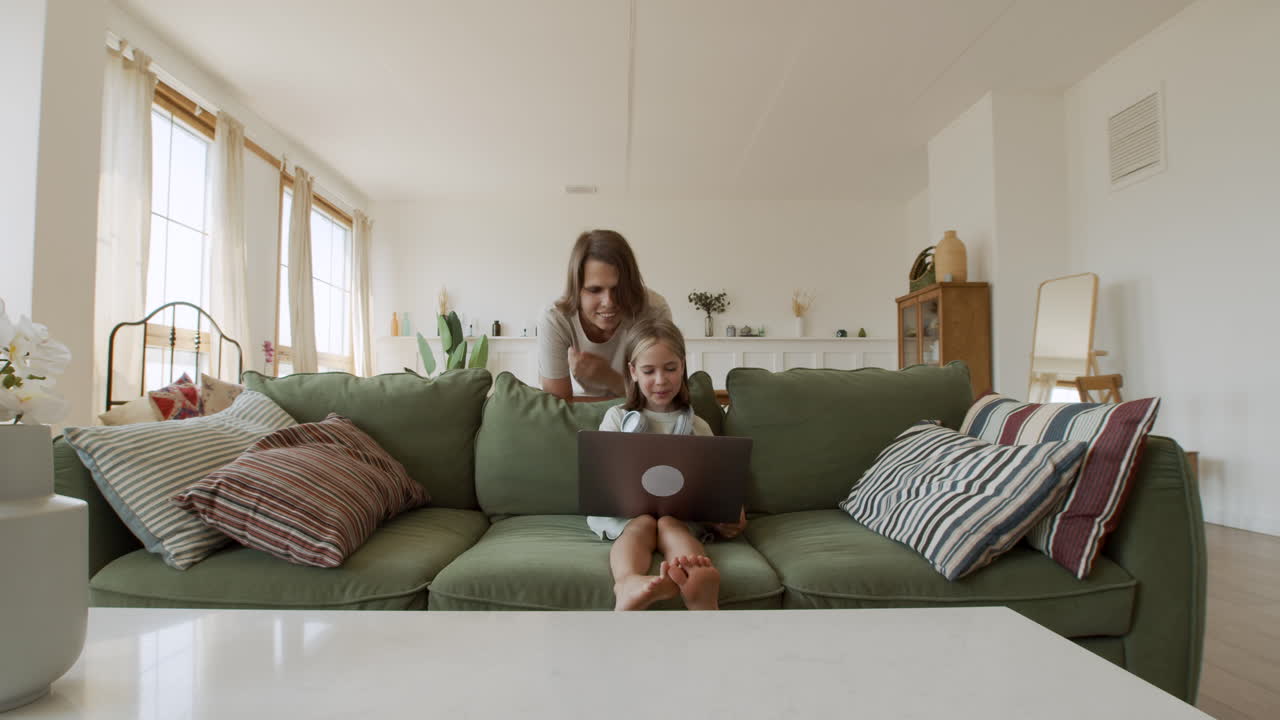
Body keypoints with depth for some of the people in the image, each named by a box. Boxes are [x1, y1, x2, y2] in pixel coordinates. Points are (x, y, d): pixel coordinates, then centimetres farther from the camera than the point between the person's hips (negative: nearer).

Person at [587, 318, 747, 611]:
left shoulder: (697, 427, 19)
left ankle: (701, 593, -67)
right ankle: (628, 584, -67)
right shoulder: (617, 417, 17)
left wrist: (729, 520, -9)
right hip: (624, 512, 0)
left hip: (682, 512, 0)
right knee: (643, 522, -35)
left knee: (668, 523, -35)